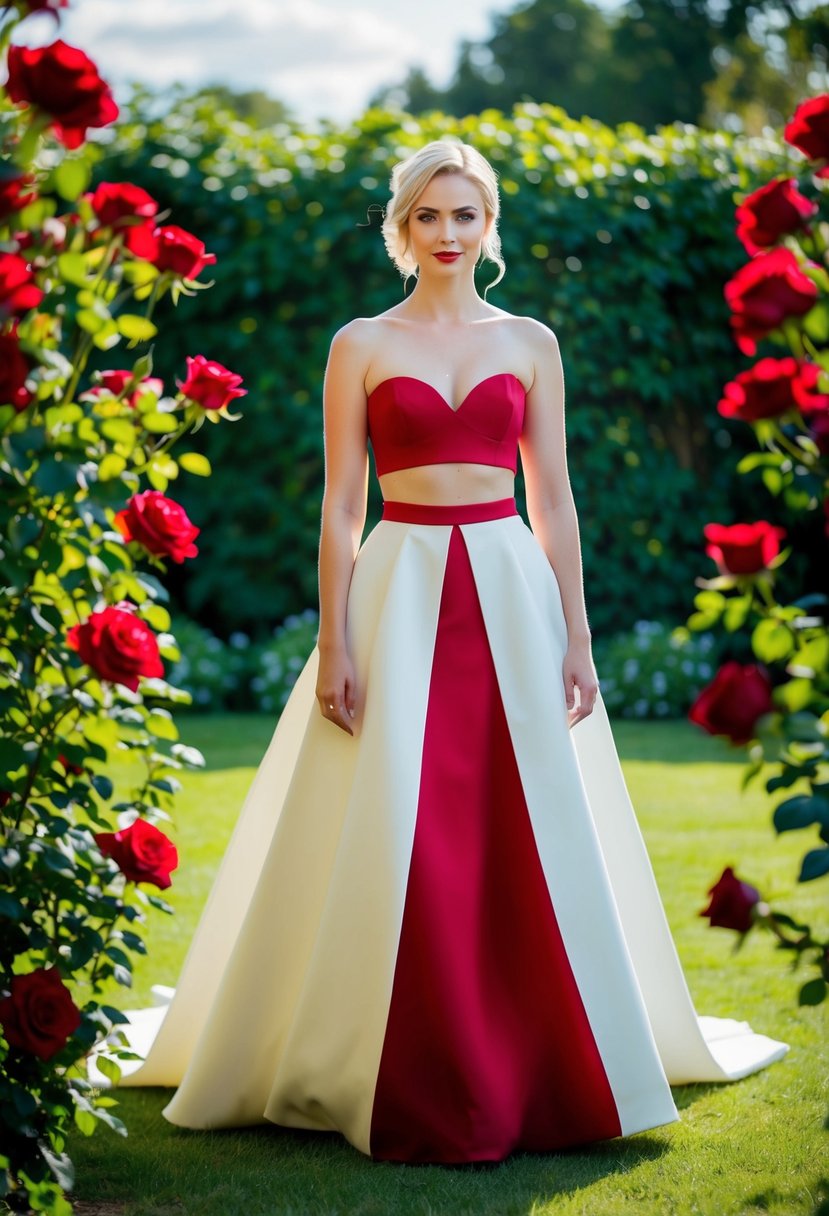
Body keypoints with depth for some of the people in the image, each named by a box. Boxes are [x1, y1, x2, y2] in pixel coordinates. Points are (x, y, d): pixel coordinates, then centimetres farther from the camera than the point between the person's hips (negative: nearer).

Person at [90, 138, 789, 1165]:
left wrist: (575, 636, 3)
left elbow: (554, 498, 9)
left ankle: (531, 1062, 16)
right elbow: (339, 503, 1)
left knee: (529, 838, 2)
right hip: (401, 591, -2)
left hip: (512, 595, 2)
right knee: (398, 839, -4)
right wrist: (334, 644, -7)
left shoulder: (531, 343, 10)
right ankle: (412, 1081, 7)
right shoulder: (360, 346, 4)